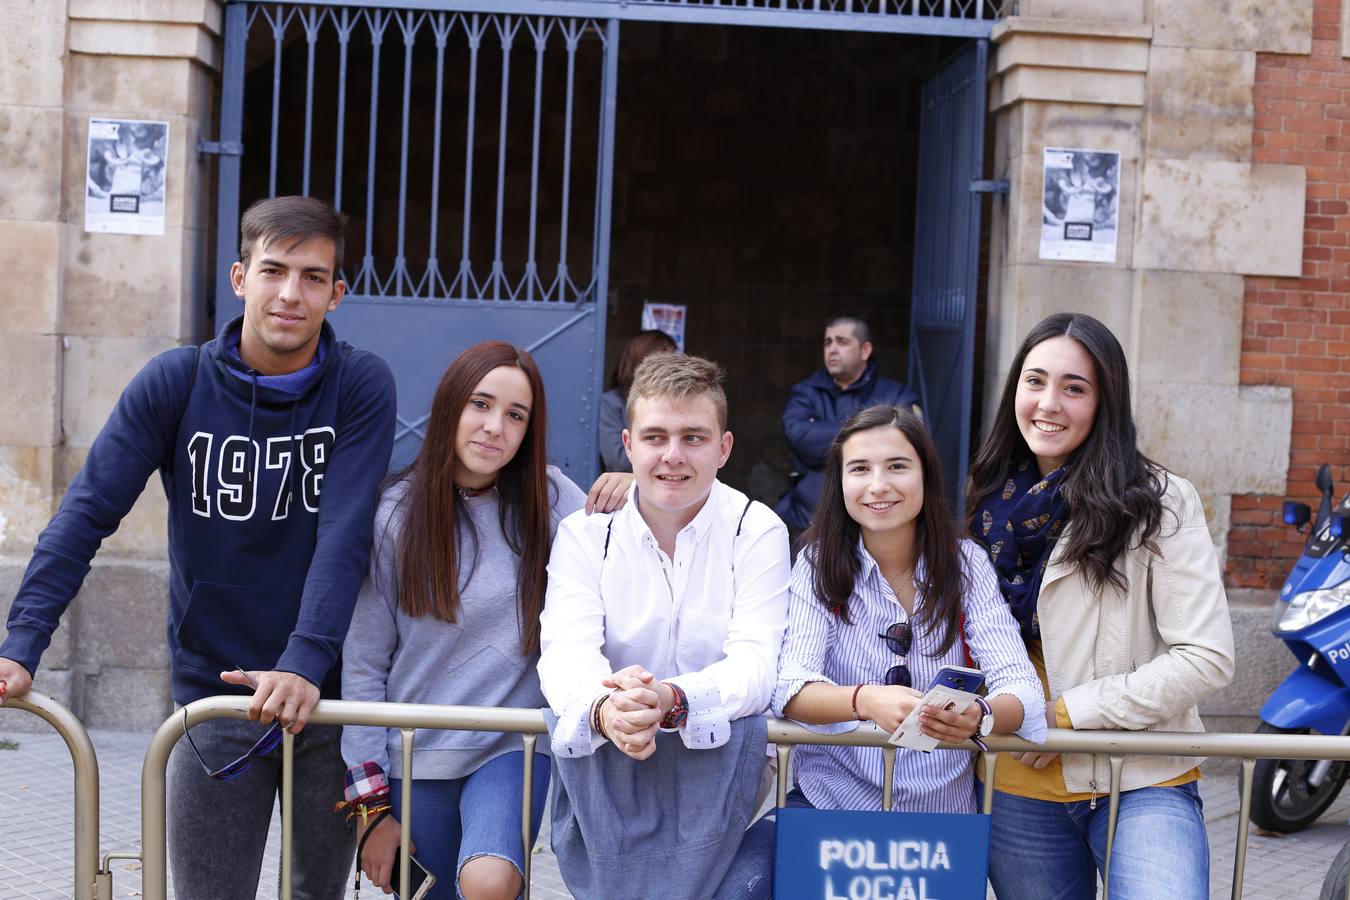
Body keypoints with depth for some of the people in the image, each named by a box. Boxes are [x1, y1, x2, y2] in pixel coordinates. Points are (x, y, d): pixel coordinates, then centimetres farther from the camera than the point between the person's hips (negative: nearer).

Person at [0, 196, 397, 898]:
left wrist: (306, 664, -29)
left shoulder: (361, 387, -7)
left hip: (327, 697, 0)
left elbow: (343, 536, -17)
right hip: (213, 695, 0)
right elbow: (87, 513, -9)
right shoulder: (175, 383, -5)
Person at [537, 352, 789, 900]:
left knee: (743, 722, -31)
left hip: (715, 759, -1)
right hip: (608, 770, 1)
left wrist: (671, 700, -41)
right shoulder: (585, 533, -1)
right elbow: (565, 649, -17)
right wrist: (604, 708, -43)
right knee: (575, 715, -29)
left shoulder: (758, 531, -5)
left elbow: (755, 661, -18)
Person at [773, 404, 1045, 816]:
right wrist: (865, 701, -33)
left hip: (941, 806, 2)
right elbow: (789, 686, -12)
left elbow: (1023, 689, -7)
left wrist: (979, 717, -30)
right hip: (832, 794, -2)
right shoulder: (818, 564, 0)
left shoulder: (967, 563, 2)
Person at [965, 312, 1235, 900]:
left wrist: (1070, 710, -13)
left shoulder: (1157, 503, -7)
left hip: (1142, 781, -4)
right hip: (1020, 786, 5)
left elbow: (1206, 658, -12)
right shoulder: (993, 501, 8)